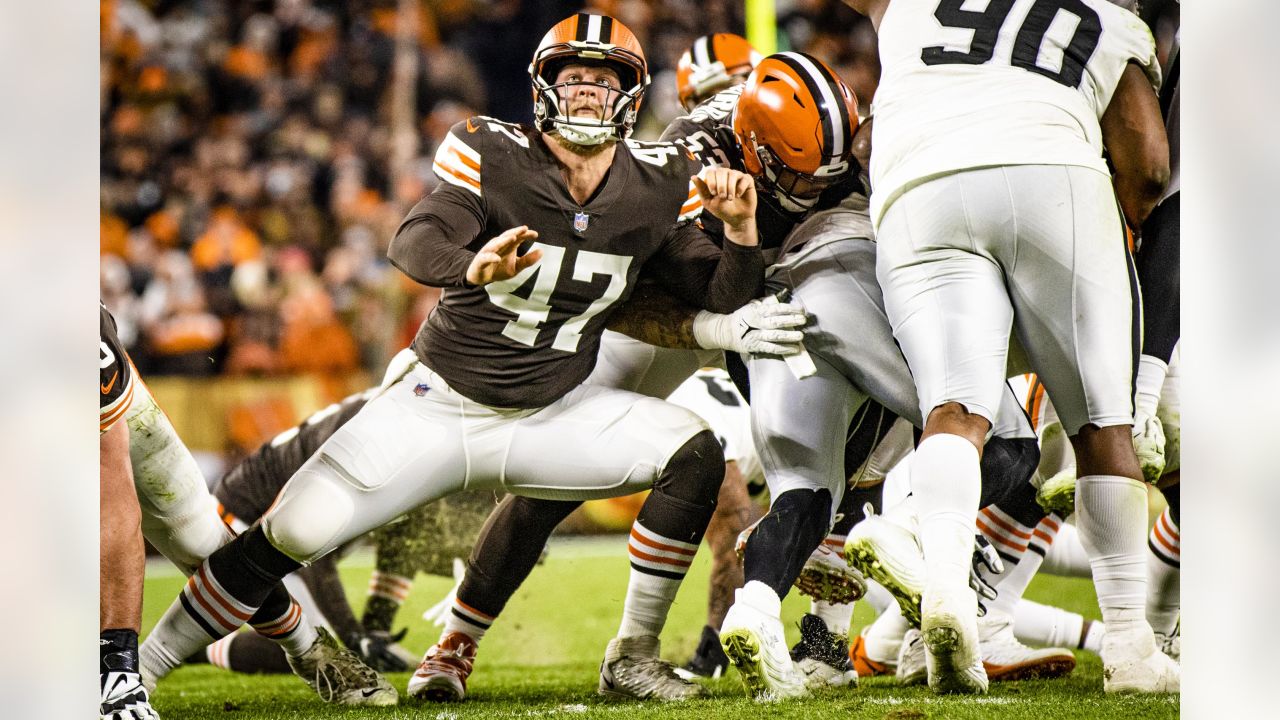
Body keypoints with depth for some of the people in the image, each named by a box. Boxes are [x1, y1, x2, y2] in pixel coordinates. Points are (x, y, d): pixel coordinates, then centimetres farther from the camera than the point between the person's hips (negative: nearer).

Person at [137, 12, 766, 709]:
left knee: (696, 454, -17)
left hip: (553, 413, 3)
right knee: (295, 530, -16)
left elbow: (724, 300, 2)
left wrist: (741, 224, -17)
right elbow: (414, 243, -32)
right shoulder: (494, 159, -16)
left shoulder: (652, 188, -4)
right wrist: (474, 266, -55)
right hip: (439, 406, -3)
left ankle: (632, 656, -5)